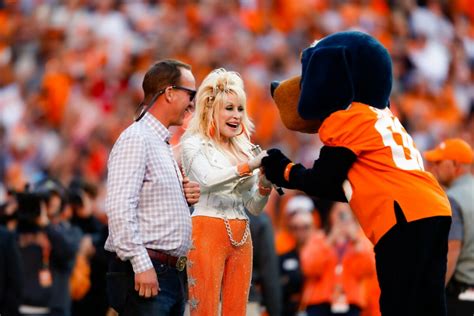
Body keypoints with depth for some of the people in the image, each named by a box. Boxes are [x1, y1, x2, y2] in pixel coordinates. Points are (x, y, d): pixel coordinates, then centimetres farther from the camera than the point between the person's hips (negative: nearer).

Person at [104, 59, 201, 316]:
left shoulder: (163, 145, 21)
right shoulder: (136, 139, -10)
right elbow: (119, 207, -20)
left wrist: (184, 197, 8)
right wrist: (141, 264, -24)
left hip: (172, 273, 10)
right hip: (145, 273, -10)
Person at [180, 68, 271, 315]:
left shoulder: (243, 149, 16)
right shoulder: (194, 144, 1)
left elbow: (254, 207, 16)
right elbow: (208, 180, -19)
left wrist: (264, 184, -4)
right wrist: (249, 166, -29)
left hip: (241, 238, 6)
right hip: (208, 232, -6)